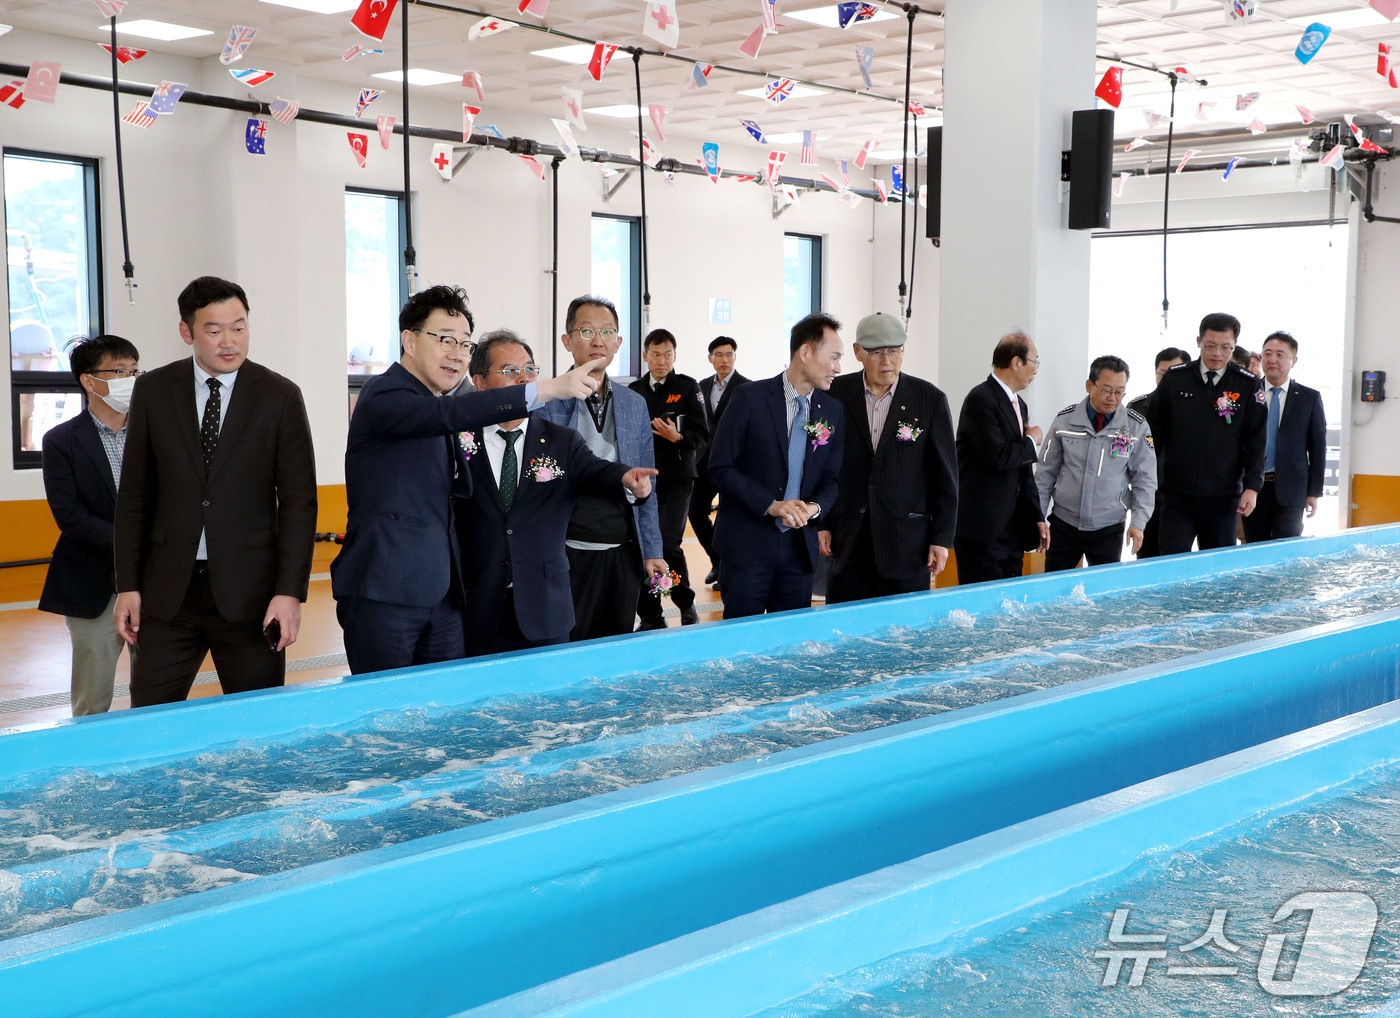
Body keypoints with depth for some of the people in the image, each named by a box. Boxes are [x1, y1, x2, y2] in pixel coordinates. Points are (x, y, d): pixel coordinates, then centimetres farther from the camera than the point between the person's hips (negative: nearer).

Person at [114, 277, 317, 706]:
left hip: (249, 590, -2)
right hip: (169, 589, 2)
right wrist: (127, 584, 3)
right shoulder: (153, 390, 5)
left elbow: (298, 501, -2)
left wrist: (290, 591, -9)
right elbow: (134, 494, 8)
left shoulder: (280, 396, -1)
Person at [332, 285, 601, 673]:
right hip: (384, 594, -8)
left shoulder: (435, 408, 18)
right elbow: (453, 413, -29)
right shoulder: (383, 396, -10)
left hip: (443, 596, 8)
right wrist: (546, 389, -33)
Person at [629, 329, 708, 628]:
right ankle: (651, 617, 13)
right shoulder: (634, 391, 10)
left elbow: (702, 436, -5)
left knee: (668, 544, -14)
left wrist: (678, 437, -24)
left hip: (676, 482, -4)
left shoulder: (687, 388, 0)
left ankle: (686, 602, 11)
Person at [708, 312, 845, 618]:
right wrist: (771, 505, -17)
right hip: (748, 543, -4)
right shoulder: (750, 398, -8)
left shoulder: (832, 409, 7)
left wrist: (815, 507, -11)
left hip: (800, 544, 4)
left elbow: (832, 478, 11)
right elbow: (720, 467, -9)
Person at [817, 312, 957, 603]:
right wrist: (821, 522, 5)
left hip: (907, 542, -1)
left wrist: (942, 538, -2)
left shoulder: (930, 399, -1)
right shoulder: (837, 393, 3)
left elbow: (945, 475, 1)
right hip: (848, 542, 1)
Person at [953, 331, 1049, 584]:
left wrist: (1038, 516, 15)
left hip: (1012, 529, 9)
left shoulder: (1018, 404, 16)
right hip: (983, 528, -9)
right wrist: (1031, 441, -5)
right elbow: (997, 456, -23)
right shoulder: (981, 399, -12)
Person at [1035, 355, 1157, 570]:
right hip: (1063, 523, 1)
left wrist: (1138, 522, -7)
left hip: (1108, 529, -1)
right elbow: (1046, 473, 4)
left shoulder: (1136, 427, -4)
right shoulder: (1065, 420, -3)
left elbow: (1144, 479, 1)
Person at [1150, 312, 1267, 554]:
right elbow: (1154, 432, 9)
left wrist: (1252, 487, -8)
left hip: (1223, 497, 0)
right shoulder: (1174, 379, 3)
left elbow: (1255, 440, 1)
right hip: (1176, 494, 0)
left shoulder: (1248, 386, 1)